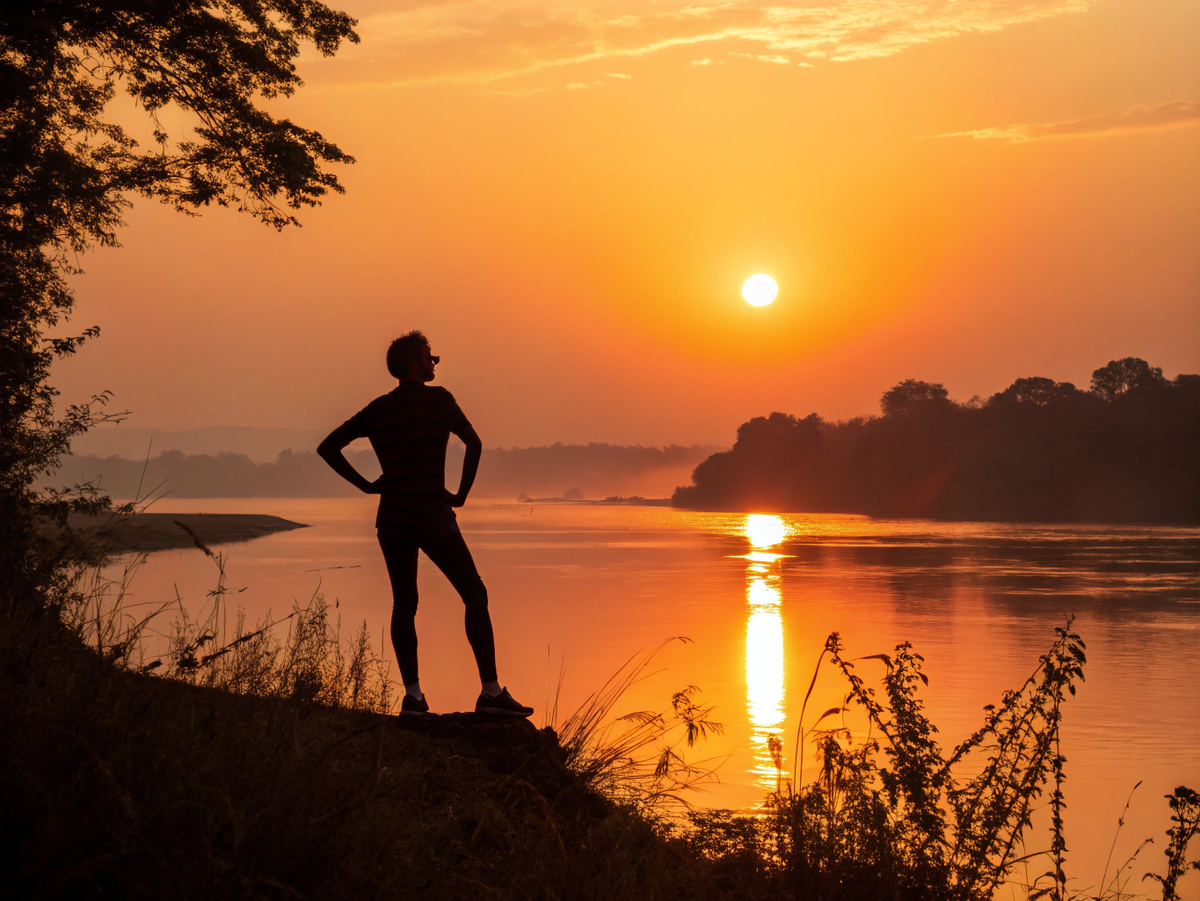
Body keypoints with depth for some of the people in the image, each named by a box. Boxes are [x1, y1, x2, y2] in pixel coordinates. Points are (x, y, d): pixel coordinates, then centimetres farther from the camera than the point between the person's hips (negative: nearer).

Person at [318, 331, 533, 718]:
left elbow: (328, 446, 8)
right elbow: (474, 443, -18)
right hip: (435, 518, -5)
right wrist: (461, 494, -8)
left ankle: (412, 695, 2)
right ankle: (490, 691, -1)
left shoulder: (377, 410, 8)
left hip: (392, 521, 5)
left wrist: (365, 484, 8)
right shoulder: (438, 400, -6)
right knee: (475, 596, 4)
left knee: (404, 605, 12)